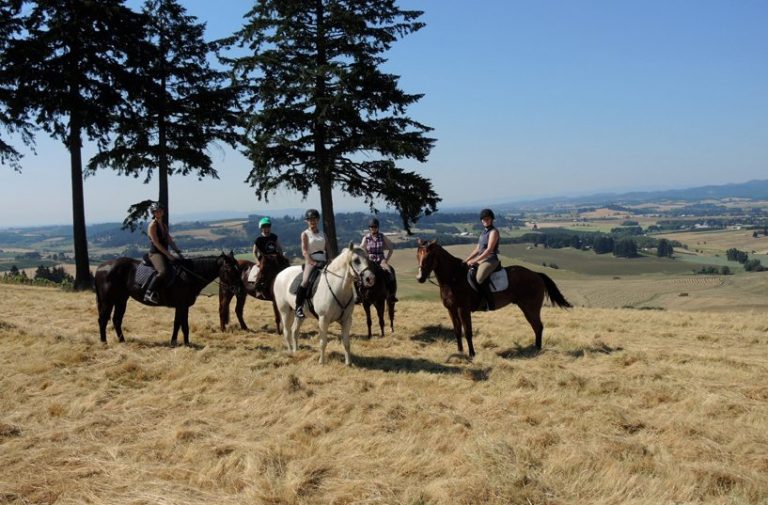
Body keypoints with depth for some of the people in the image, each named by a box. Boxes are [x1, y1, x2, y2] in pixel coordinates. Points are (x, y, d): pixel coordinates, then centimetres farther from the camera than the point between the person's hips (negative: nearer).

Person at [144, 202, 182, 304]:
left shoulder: (163, 225, 17)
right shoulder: (153, 225, -7)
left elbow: (170, 241, 16)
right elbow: (156, 243, -15)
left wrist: (178, 252, 4)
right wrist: (168, 254, -19)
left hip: (165, 254, 9)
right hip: (155, 253, -9)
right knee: (163, 272, -34)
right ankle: (149, 293, -28)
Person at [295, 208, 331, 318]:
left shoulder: (323, 234, 18)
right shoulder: (305, 234, 4)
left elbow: (328, 250, 16)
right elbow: (304, 251, -6)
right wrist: (314, 263, -17)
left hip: (323, 262, 5)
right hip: (310, 262, -5)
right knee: (305, 282, -28)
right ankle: (298, 307, -18)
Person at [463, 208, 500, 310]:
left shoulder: (493, 232, -10)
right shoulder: (484, 232, 16)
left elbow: (489, 250, -19)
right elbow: (477, 249, 19)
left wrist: (475, 261, -21)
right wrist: (467, 260, 10)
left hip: (490, 260, -10)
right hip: (481, 259, 10)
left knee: (479, 278, -32)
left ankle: (490, 304, -24)